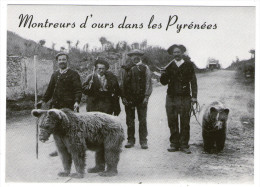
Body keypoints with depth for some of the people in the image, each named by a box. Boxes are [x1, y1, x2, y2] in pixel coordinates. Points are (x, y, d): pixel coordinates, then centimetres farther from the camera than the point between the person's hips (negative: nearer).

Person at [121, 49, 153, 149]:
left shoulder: (145, 68, 7)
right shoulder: (126, 68, 9)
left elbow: (148, 83, 4)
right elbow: (123, 83, 9)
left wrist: (146, 96, -6)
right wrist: (123, 97, 0)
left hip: (141, 98, -1)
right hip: (129, 98, 1)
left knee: (142, 120, -1)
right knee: (130, 120, 5)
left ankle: (143, 141, 4)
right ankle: (130, 140, 13)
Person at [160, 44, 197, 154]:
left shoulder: (188, 65, 5)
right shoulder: (170, 66, 9)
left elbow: (193, 81, 5)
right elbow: (163, 82, 6)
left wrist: (194, 96, -1)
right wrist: (165, 73, -14)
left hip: (185, 98, -2)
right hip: (171, 97, 2)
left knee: (185, 122, -2)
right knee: (172, 122, 2)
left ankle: (184, 145, 6)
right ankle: (174, 144, 12)